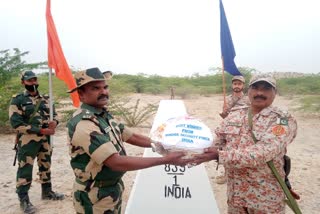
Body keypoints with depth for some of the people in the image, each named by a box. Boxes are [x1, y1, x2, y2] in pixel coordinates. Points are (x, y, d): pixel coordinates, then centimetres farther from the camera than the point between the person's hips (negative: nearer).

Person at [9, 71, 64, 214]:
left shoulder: (45, 99, 9)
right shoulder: (17, 100, -7)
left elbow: (54, 113, 17)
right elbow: (16, 123, -15)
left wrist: (54, 122, -10)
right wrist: (40, 130, -19)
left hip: (45, 139, 6)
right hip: (27, 141, -5)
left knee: (46, 166, 16)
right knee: (25, 170, 1)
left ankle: (47, 192, 33)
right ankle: (24, 200, 15)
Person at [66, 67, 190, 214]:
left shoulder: (104, 115, 2)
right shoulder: (83, 124, -28)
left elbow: (132, 137, 7)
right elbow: (116, 162, -32)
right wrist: (165, 160, -30)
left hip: (113, 188, 8)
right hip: (96, 196, -8)